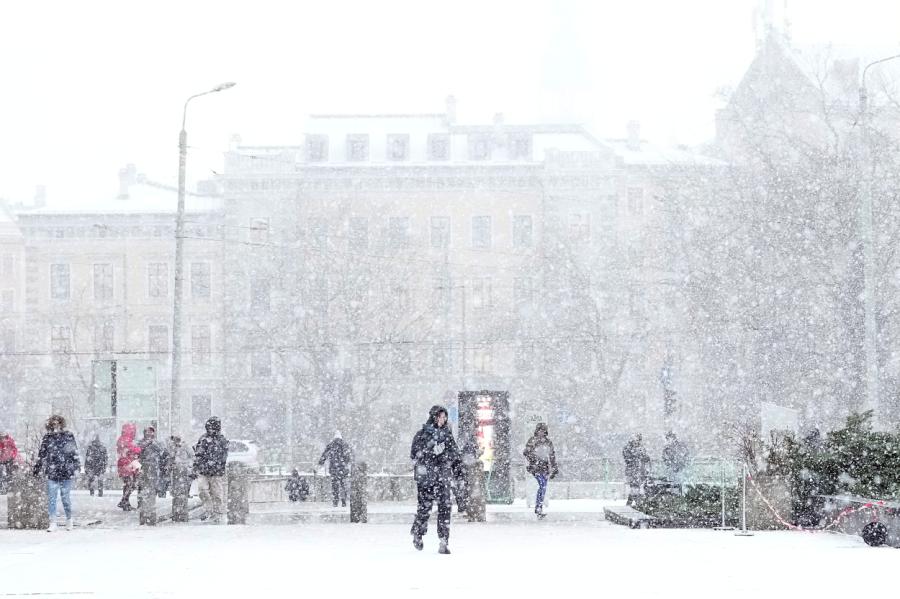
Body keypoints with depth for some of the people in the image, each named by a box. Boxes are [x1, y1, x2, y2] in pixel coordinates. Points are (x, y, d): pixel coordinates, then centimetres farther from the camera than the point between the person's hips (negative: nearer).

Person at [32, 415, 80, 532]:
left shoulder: (68, 436, 5)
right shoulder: (47, 438, 8)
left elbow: (74, 452, 8)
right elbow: (41, 455, 13)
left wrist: (76, 466, 4)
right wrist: (37, 469, 12)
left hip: (66, 473, -1)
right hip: (52, 473, 1)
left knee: (65, 497, 4)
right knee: (51, 498, -4)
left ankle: (69, 520, 24)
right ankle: (53, 523, 0)